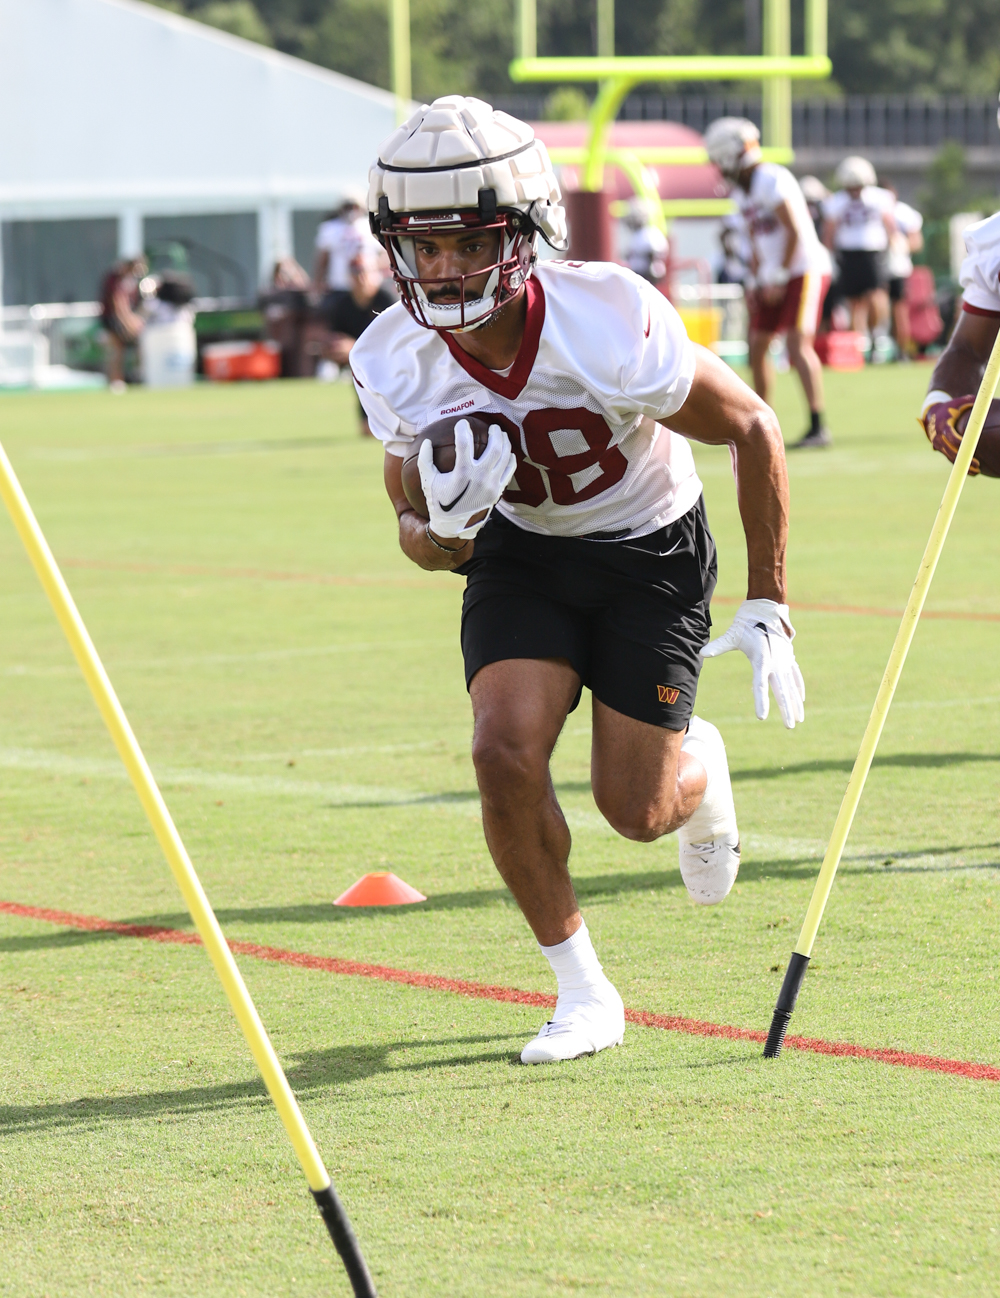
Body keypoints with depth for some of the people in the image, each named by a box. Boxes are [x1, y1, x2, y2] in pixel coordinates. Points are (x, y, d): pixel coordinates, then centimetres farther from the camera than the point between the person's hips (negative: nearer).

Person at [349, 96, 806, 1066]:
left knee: (637, 810, -3)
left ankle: (699, 766, 37)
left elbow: (753, 431, -16)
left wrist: (766, 610, -13)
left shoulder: (609, 330, -32)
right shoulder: (396, 367, -19)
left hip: (651, 550, -3)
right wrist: (445, 527, -30)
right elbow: (419, 537, -3)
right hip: (521, 550, 3)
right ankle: (583, 994, 0)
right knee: (505, 753, -20)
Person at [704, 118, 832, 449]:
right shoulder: (741, 189, 11)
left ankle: (818, 427, -19)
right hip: (774, 276, 10)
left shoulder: (772, 181, -18)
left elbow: (795, 231, -20)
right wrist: (758, 280, 13)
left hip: (803, 270, -10)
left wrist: (778, 277, -17)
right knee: (757, 347, 12)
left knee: (798, 345, -19)